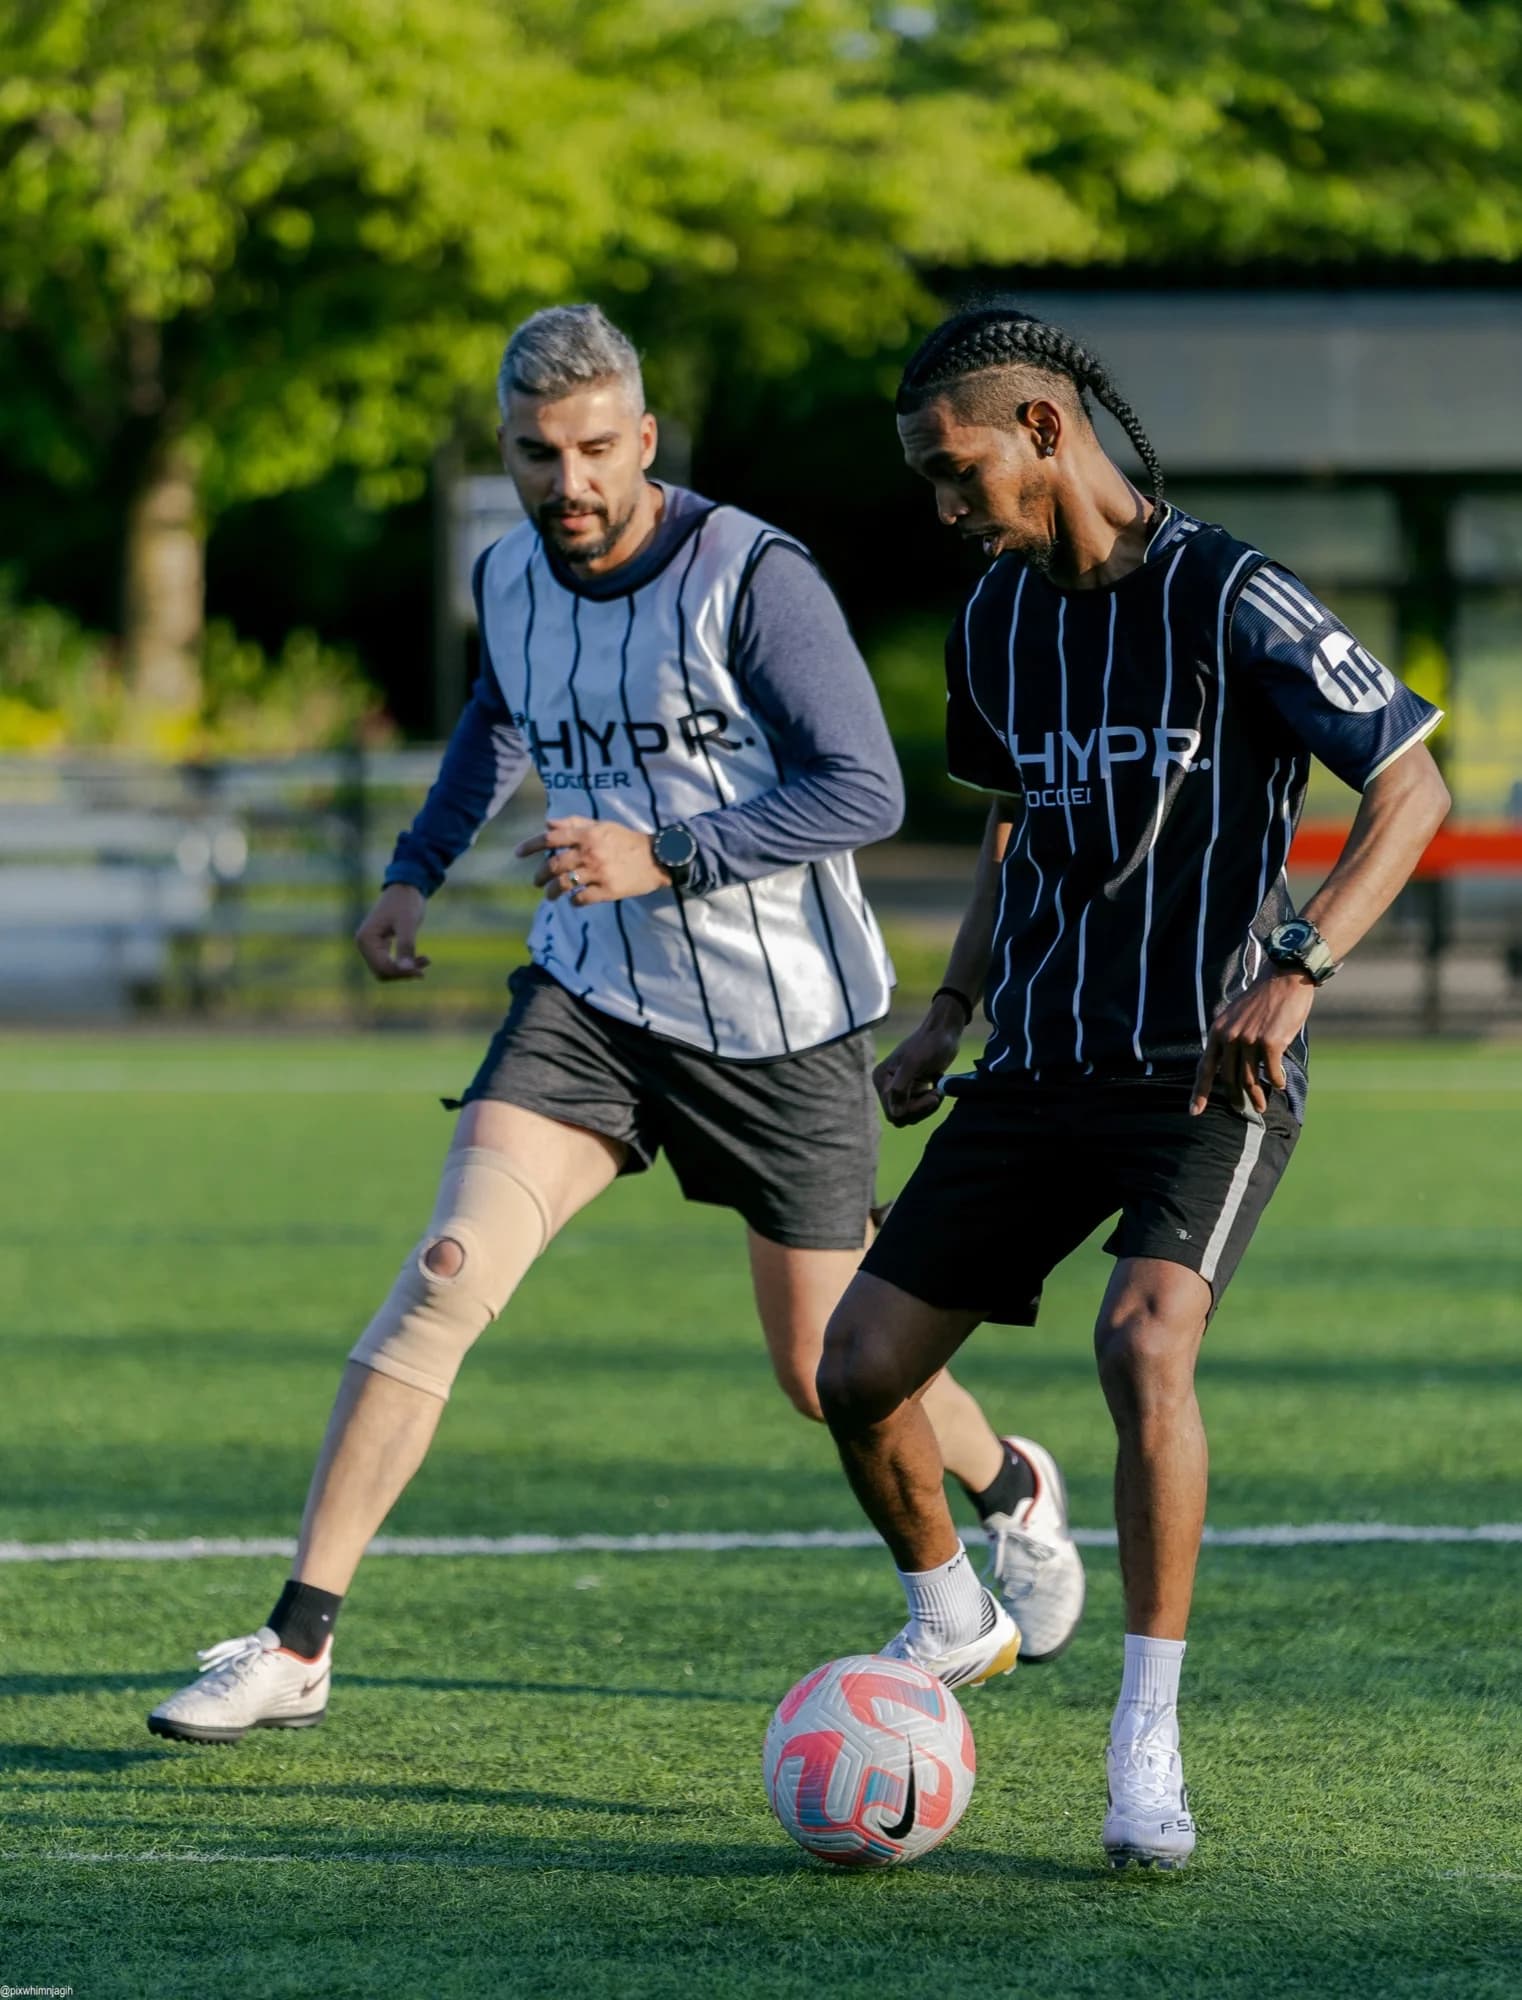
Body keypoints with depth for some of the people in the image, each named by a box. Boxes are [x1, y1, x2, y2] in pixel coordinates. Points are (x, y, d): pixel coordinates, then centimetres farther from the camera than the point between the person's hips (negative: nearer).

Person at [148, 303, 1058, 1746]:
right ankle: (296, 1647, -17)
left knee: (823, 1369, 8)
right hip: (590, 994, 4)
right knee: (445, 1273, -17)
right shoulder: (509, 578, 2)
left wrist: (662, 856, -27)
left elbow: (864, 792, -20)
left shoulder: (752, 579, -17)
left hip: (781, 1019, -4)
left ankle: (1010, 1489, 44)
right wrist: (419, 866, 16)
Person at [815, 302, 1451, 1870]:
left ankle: (1147, 1744, -20)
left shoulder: (1227, 600, -13)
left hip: (1209, 1075, -7)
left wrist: (1298, 970, -24)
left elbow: (1411, 786, -12)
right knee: (859, 1369, 1)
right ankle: (948, 1622, 31)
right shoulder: (997, 617, 9)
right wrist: (948, 1017, 15)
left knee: (1143, 1340, -30)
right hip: (1038, 1065, 7)